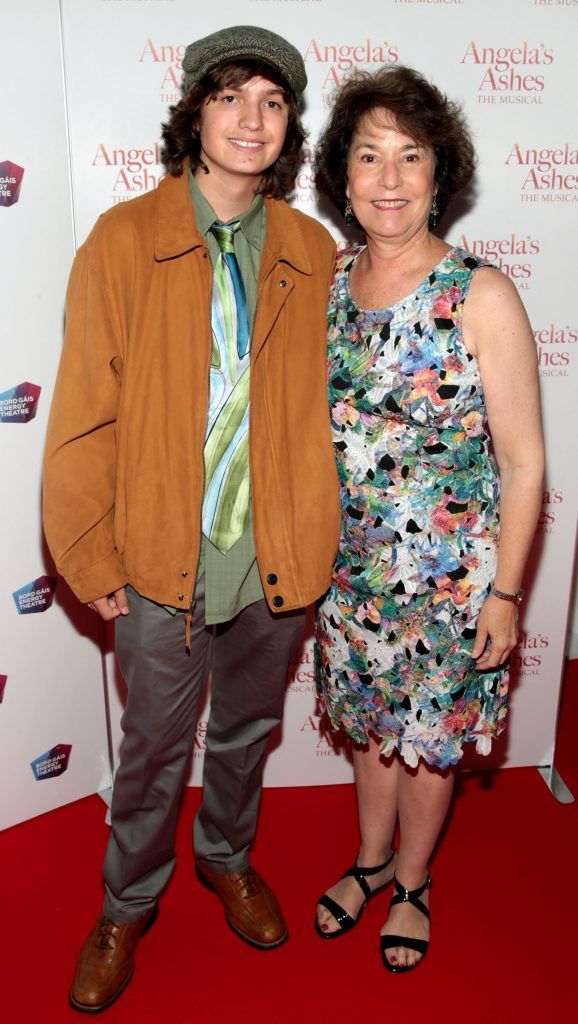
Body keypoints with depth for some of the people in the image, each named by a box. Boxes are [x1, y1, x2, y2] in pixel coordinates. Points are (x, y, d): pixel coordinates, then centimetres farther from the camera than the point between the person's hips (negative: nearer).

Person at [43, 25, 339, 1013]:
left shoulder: (313, 254, 0)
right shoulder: (123, 240, -9)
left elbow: (323, 408, 6)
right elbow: (84, 415, -7)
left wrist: (315, 539, 5)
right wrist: (92, 560, -7)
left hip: (275, 560, 3)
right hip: (162, 561, -2)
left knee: (247, 729, 23)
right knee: (153, 752, 15)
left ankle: (227, 855, 52)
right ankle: (128, 909, 43)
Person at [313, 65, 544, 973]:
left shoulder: (482, 296, -15)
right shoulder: (327, 284, 0)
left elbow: (523, 462, -12)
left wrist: (504, 593, -12)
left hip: (448, 574, -4)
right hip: (348, 565, 5)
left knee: (428, 736, 16)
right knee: (371, 721, 22)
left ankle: (412, 880, 43)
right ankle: (372, 858, 48)